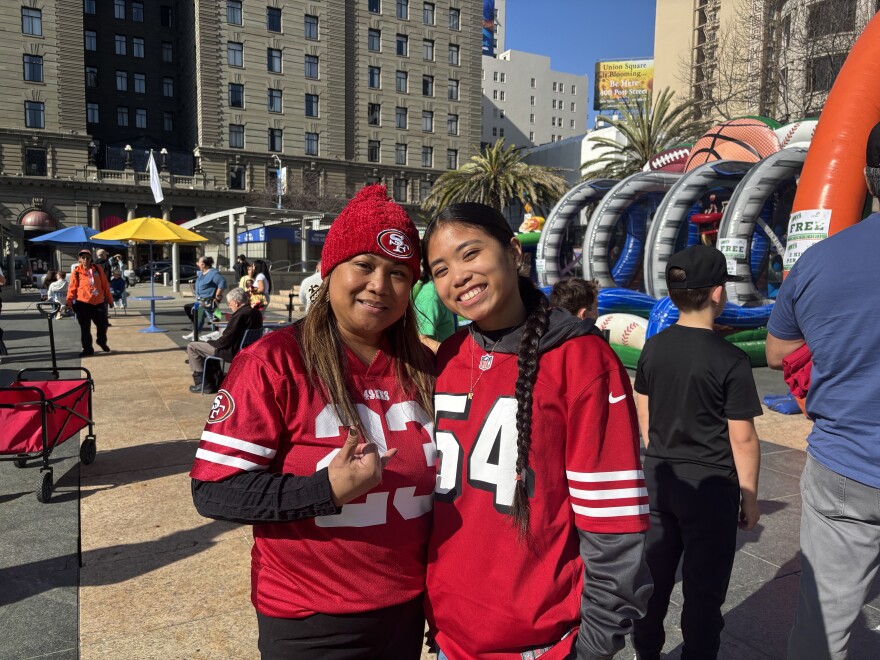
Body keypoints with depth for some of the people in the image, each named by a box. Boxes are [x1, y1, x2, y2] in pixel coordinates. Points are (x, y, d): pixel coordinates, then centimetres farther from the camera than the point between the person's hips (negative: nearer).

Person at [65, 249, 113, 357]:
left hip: (98, 302, 2)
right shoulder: (77, 272, -3)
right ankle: (87, 349, 14)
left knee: (103, 324, 7)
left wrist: (109, 298, 10)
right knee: (85, 328, 3)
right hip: (83, 303, -2)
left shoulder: (98, 269, 5)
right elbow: (72, 288, -4)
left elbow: (105, 285, 8)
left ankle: (102, 342, 34)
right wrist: (69, 301, -13)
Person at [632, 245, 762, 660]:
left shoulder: (653, 348, -3)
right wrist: (750, 497, -2)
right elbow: (742, 439, -14)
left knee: (654, 576, 18)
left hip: (659, 478, 5)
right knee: (704, 587, 12)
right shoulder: (730, 360, -18)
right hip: (711, 485, -5)